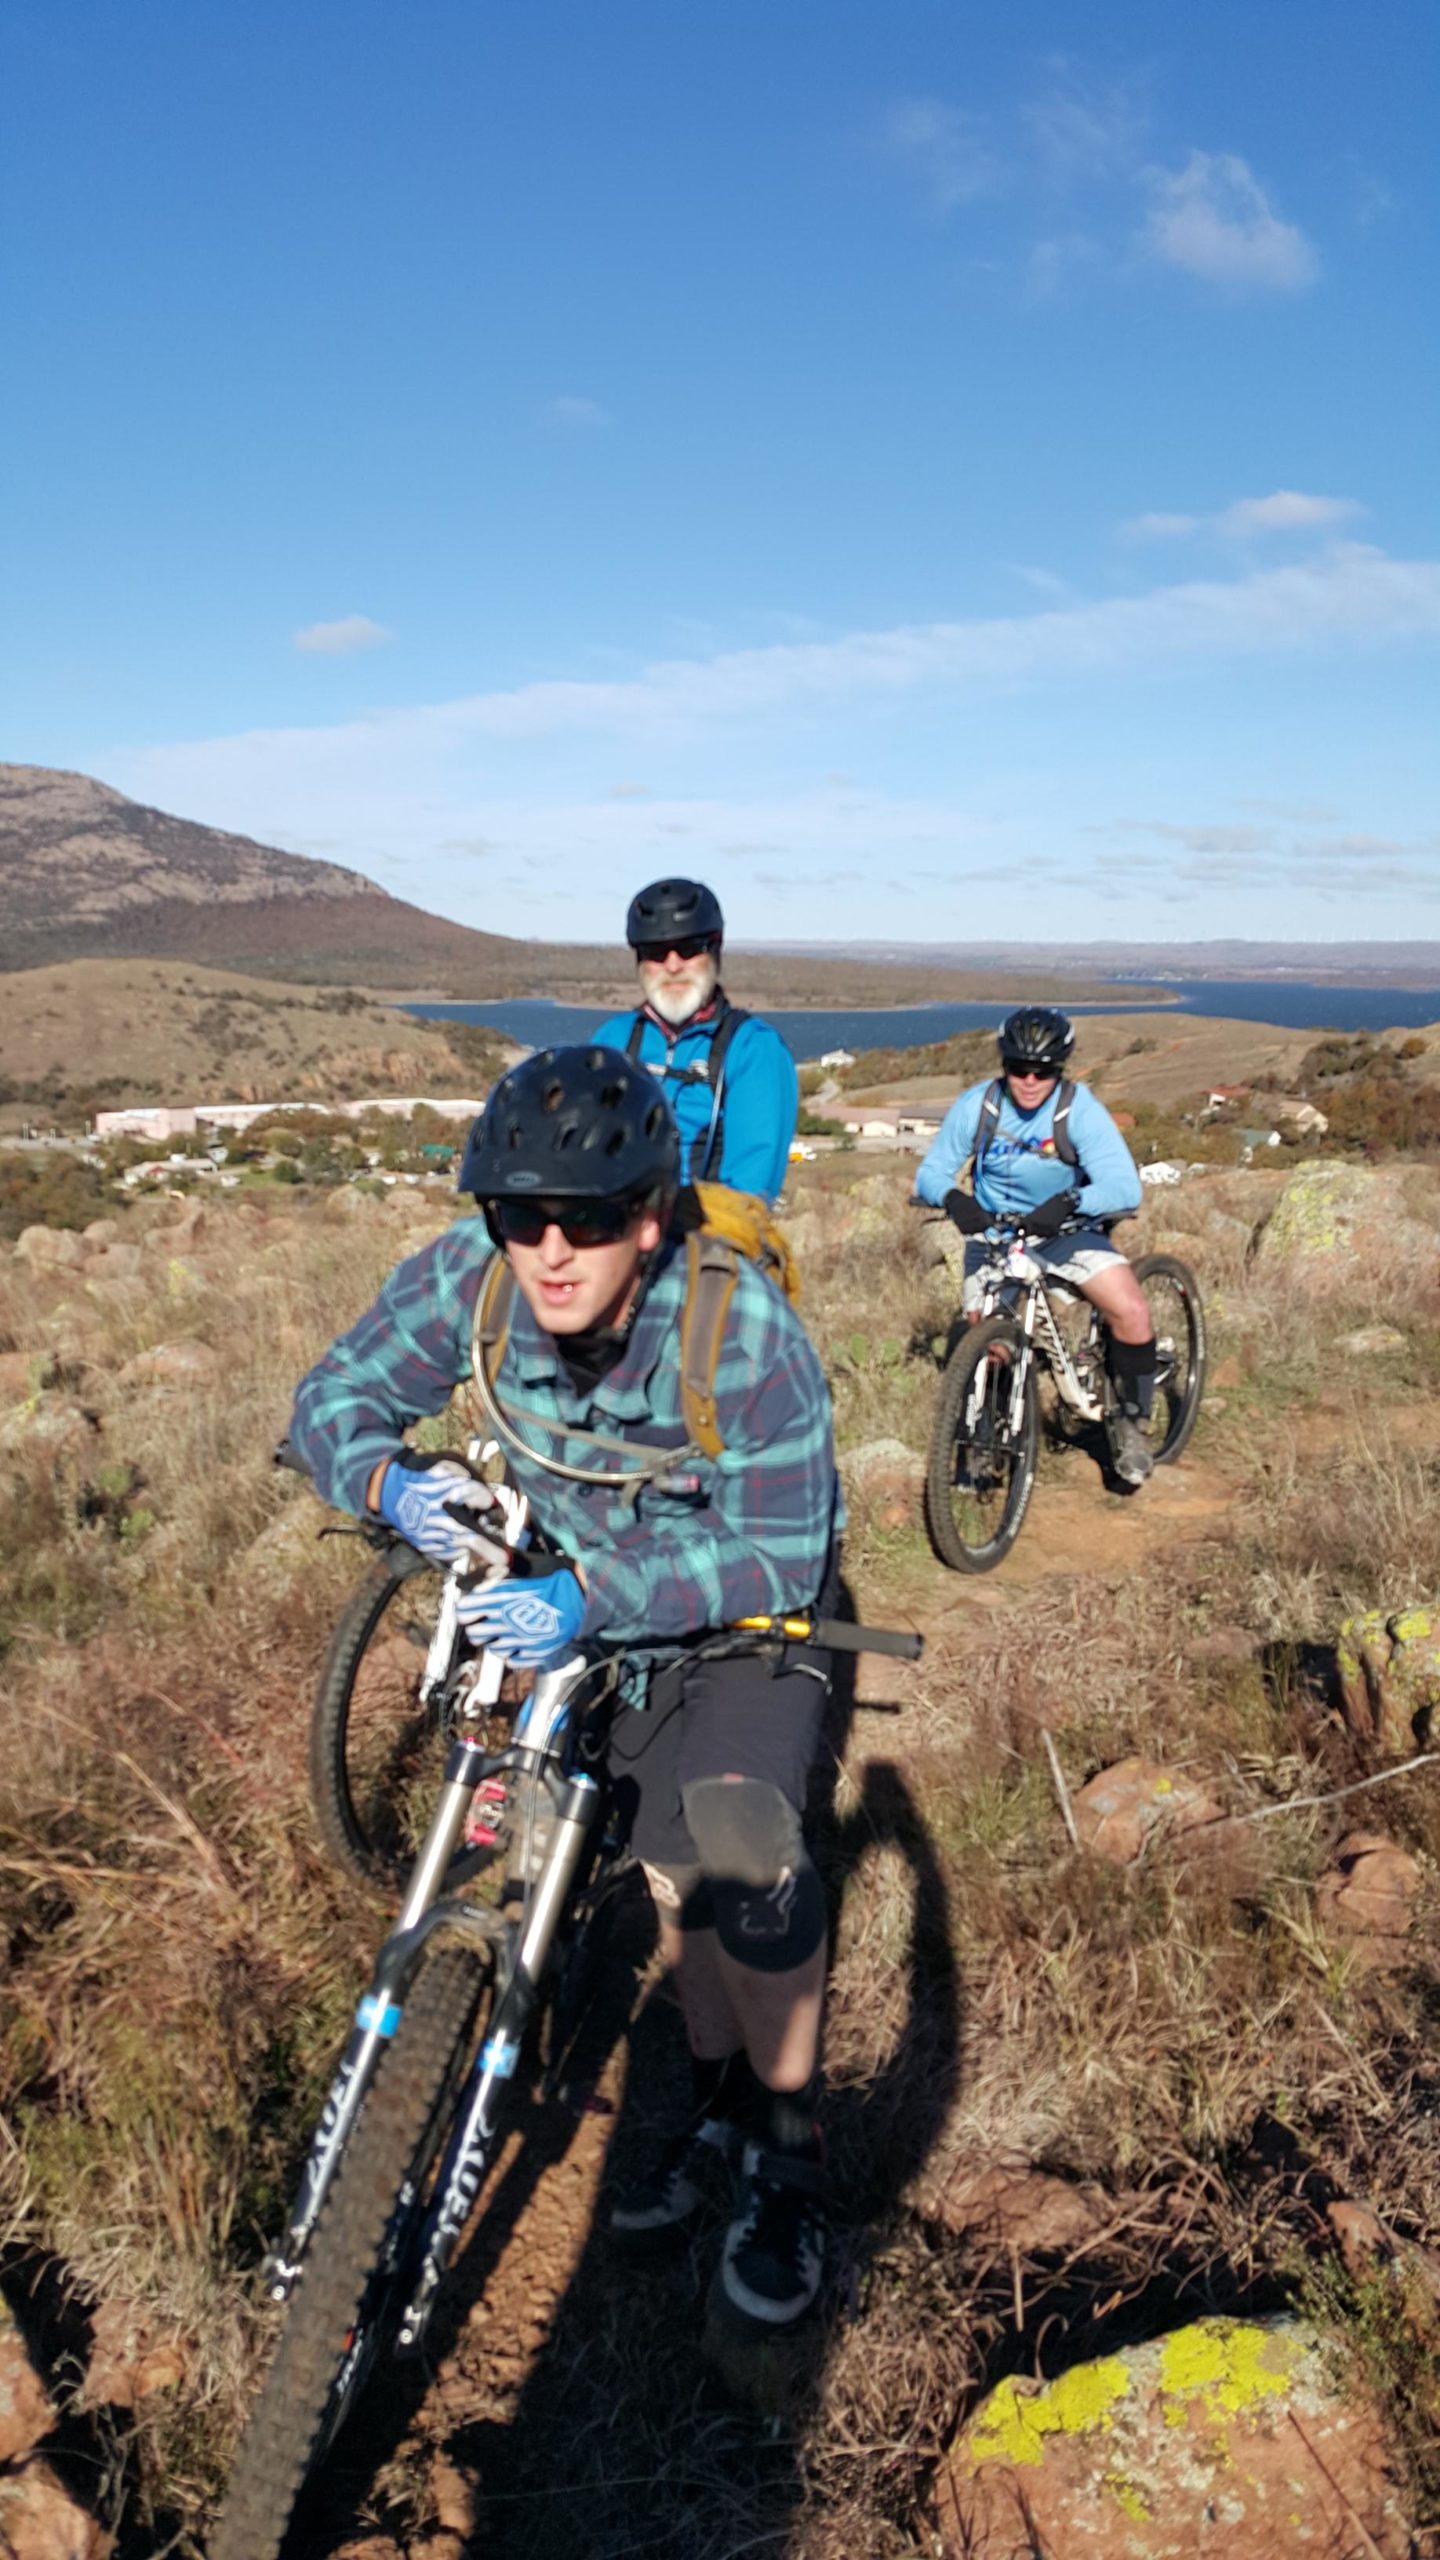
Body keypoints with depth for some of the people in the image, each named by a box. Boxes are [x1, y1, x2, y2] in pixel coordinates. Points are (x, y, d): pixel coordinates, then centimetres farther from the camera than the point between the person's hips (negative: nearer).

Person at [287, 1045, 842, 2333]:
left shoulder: (748, 1331, -37)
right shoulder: (466, 1279, -26)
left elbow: (776, 1554, -31)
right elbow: (336, 1397, -13)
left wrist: (595, 1598, -42)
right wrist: (394, 1481, -35)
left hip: (755, 1609, -4)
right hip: (604, 1603, 5)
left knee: (740, 1837, -25)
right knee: (671, 1857, 17)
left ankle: (792, 2150, 0)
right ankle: (719, 2106, 42)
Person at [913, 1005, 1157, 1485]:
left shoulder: (1080, 1109, -18)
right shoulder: (976, 1107, -12)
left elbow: (1125, 1188, -26)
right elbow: (930, 1174, -11)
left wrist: (1070, 1202, -46)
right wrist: (953, 1197, -35)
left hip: (1066, 1230, -1)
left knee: (1132, 1313, -21)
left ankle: (1132, 1423, 2)